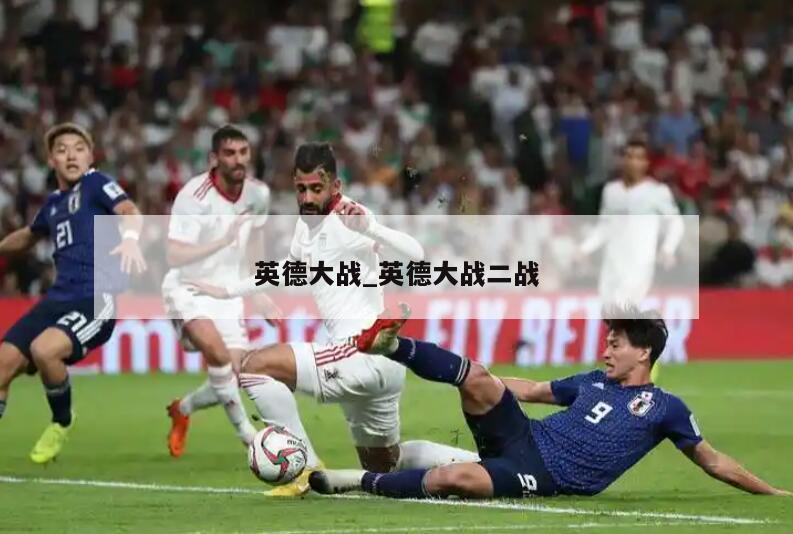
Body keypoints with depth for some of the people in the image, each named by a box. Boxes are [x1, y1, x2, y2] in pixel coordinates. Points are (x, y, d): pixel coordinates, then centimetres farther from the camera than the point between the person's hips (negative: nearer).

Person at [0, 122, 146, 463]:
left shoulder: (95, 184, -2)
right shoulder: (54, 202, 19)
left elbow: (128, 211, -23)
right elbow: (30, 236, 41)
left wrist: (130, 238, -43)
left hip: (98, 297, -7)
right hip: (59, 297, 7)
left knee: (44, 349, -30)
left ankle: (62, 423, -2)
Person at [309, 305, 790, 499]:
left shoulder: (666, 408, 4)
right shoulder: (594, 382, 19)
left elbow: (712, 461, 11)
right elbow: (528, 390, 28)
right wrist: (475, 382, 29)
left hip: (543, 478, -5)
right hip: (524, 437, 5)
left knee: (456, 479, -32)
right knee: (477, 378, -24)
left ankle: (365, 483, -20)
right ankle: (393, 346, -24)